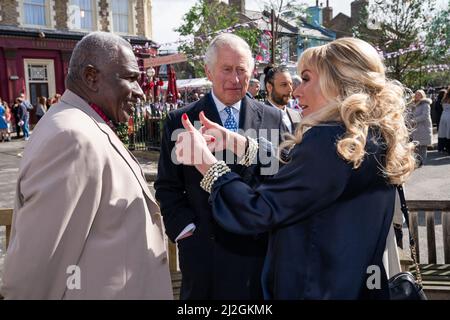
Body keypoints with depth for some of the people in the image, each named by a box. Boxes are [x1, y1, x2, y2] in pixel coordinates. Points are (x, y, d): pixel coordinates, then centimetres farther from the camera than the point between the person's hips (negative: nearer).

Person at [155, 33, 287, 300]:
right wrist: (186, 229, -7)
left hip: (261, 247, 1)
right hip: (204, 251, -1)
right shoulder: (180, 122, -2)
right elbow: (168, 186, 1)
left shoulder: (273, 119, 1)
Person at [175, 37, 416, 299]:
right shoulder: (378, 136, 2)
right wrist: (233, 142, 6)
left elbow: (257, 212, -23)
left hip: (317, 289, -8)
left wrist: (204, 158, -13)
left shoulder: (330, 140, -26)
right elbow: (295, 174, 7)